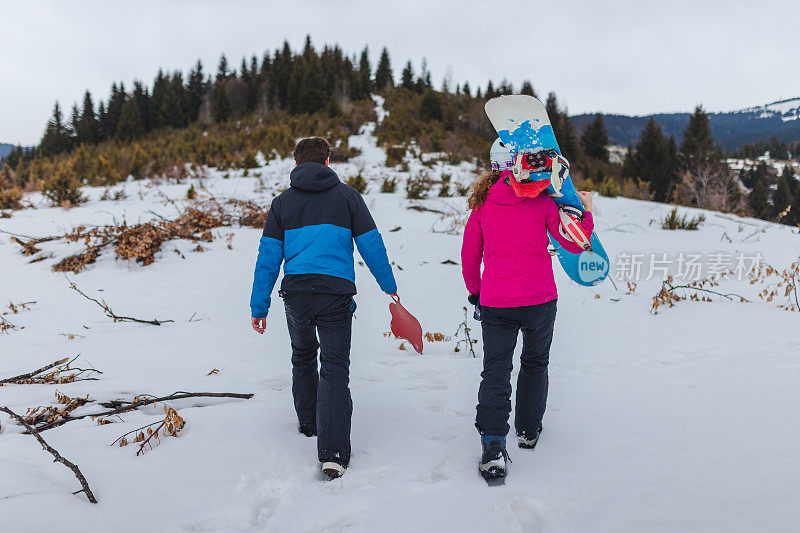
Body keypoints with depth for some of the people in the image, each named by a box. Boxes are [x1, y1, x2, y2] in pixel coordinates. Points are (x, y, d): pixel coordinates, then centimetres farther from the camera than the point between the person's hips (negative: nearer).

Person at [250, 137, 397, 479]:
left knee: (303, 357, 26)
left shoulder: (282, 203, 11)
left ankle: (309, 423, 40)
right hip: (336, 291, -2)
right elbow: (371, 245, 6)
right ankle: (333, 452, -12)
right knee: (334, 368, -2)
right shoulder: (347, 196, 7)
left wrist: (259, 306, 8)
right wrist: (388, 285, 19)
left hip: (296, 291, 2)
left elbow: (268, 258, 6)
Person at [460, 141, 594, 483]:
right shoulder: (541, 201, -5)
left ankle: (493, 444, -12)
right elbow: (575, 244, -1)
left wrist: (475, 291, 21)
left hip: (495, 302, 1)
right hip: (539, 300, -1)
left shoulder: (483, 203, 1)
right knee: (535, 364, 20)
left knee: (496, 371, 2)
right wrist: (586, 211, 15)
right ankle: (528, 430, 33)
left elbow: (469, 253, 7)